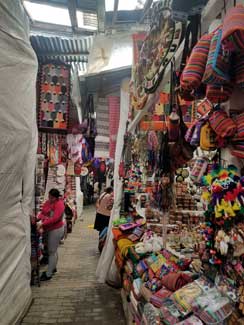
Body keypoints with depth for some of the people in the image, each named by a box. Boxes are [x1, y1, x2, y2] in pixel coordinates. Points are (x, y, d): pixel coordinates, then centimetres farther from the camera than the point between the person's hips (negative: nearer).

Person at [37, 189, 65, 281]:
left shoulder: (59, 204, -20)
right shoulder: (47, 202, 4)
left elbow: (55, 218, -29)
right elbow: (43, 213, 4)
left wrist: (42, 224, -33)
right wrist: (38, 218, -18)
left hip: (56, 229, -8)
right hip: (49, 229, 8)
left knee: (52, 251, 0)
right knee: (53, 250, 21)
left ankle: (48, 274, 10)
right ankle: (53, 268, 38)